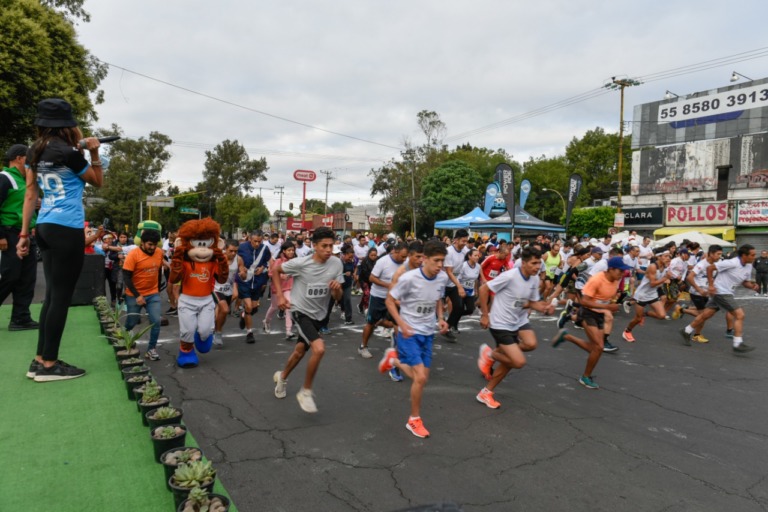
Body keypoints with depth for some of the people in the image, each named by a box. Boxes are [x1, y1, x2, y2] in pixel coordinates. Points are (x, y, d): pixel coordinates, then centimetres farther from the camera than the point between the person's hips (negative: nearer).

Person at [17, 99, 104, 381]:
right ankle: (49, 365, 5)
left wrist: (24, 233, 11)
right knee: (61, 297, -1)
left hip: (46, 227, 8)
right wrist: (94, 152, 0)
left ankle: (40, 360, 18)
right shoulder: (69, 153, -11)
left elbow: (30, 194, 10)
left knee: (52, 294, 14)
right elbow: (98, 182, 3)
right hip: (67, 229, -8)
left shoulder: (35, 152, 10)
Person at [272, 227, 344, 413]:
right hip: (300, 311, -5)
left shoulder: (336, 264, -12)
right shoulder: (301, 263, -21)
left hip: (318, 314, 5)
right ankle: (306, 392, -4)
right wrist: (280, 296, -8)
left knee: (300, 351, 22)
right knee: (319, 348, -25)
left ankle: (282, 377, 52)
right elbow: (276, 269, -3)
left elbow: (337, 298, -7)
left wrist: (336, 289, -30)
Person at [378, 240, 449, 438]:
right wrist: (401, 323, -23)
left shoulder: (443, 278, -7)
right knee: (421, 377, -13)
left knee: (422, 377, 12)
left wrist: (440, 319, -3)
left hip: (428, 333, 6)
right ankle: (414, 420, 9)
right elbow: (389, 301, -12)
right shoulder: (409, 278, -23)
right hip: (409, 333, -6)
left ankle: (394, 359, 39)